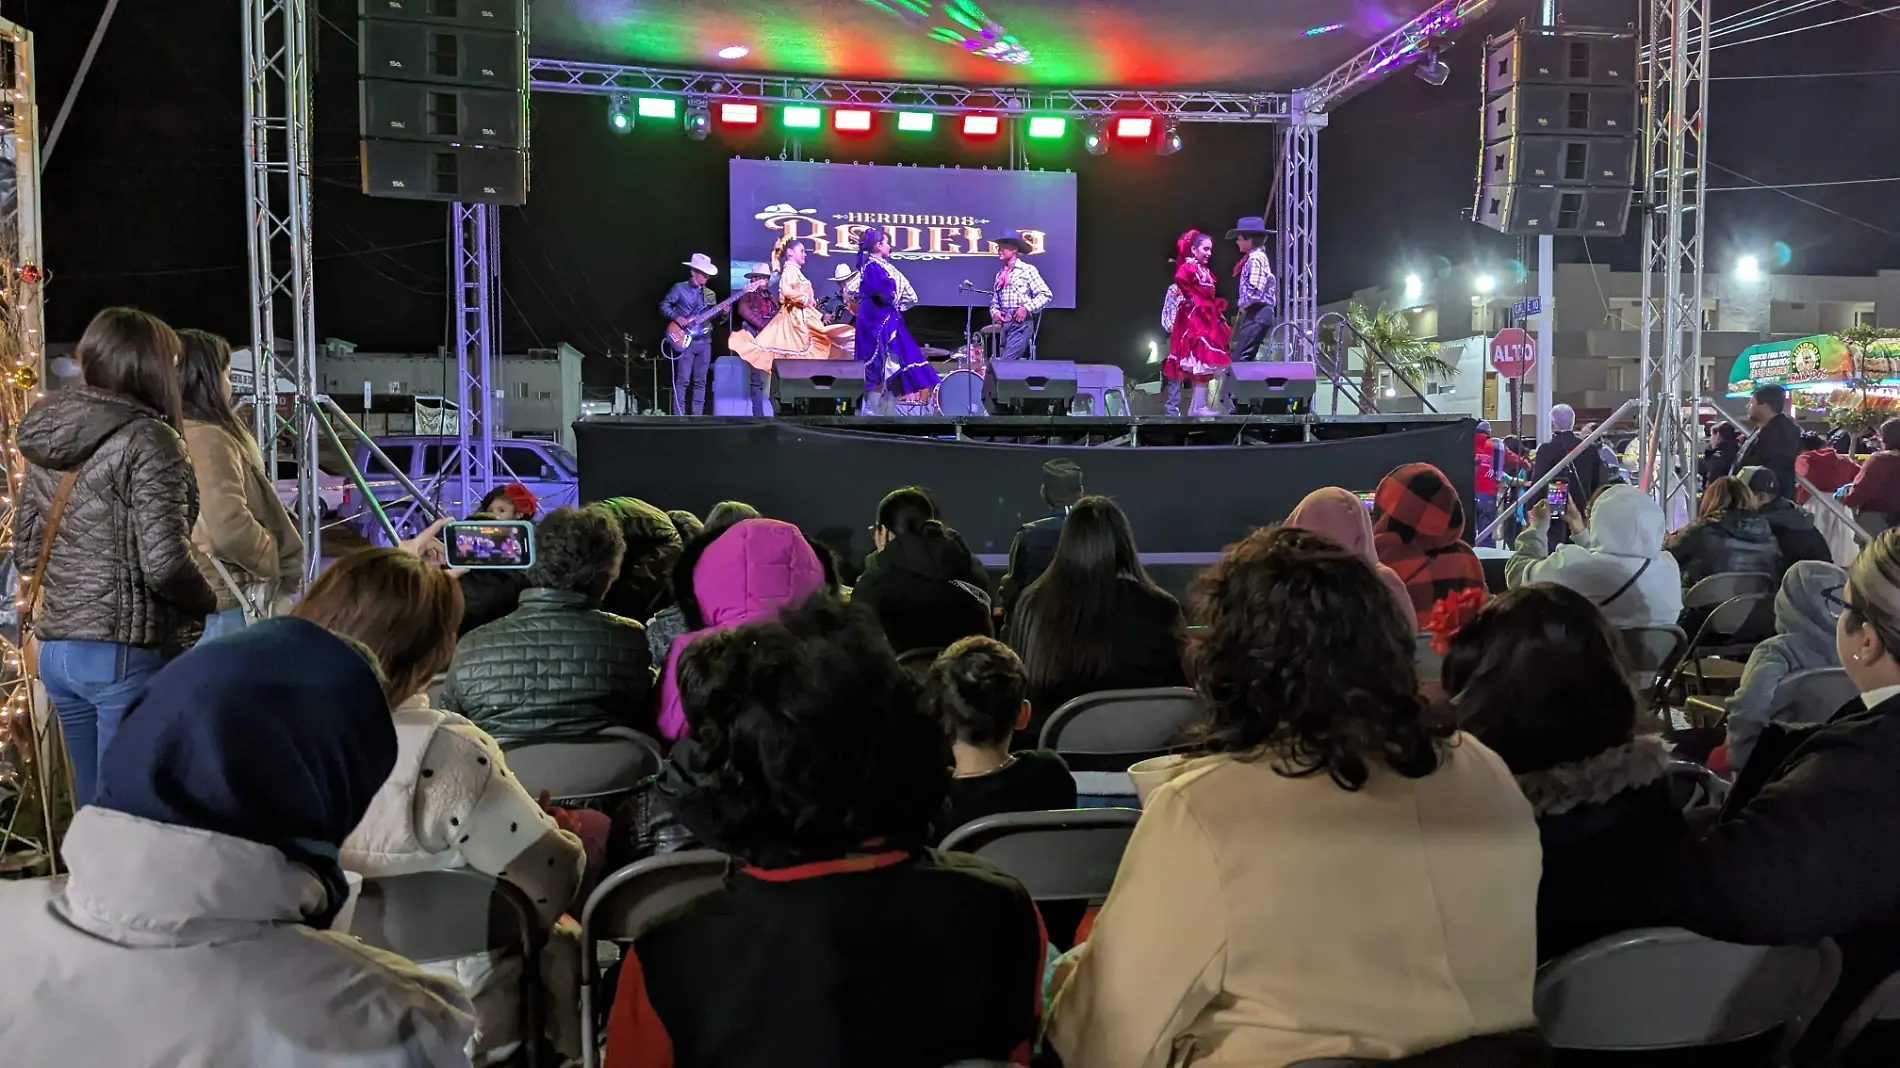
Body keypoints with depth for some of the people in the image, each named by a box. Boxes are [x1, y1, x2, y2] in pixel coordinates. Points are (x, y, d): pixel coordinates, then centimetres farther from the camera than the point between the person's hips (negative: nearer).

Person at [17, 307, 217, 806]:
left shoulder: (45, 439, 10)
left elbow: (25, 548, 16)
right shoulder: (146, 439, -13)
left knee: (94, 804, 18)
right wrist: (209, 604, -3)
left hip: (55, 648, 8)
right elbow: (164, 563, -20)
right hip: (127, 652, -8)